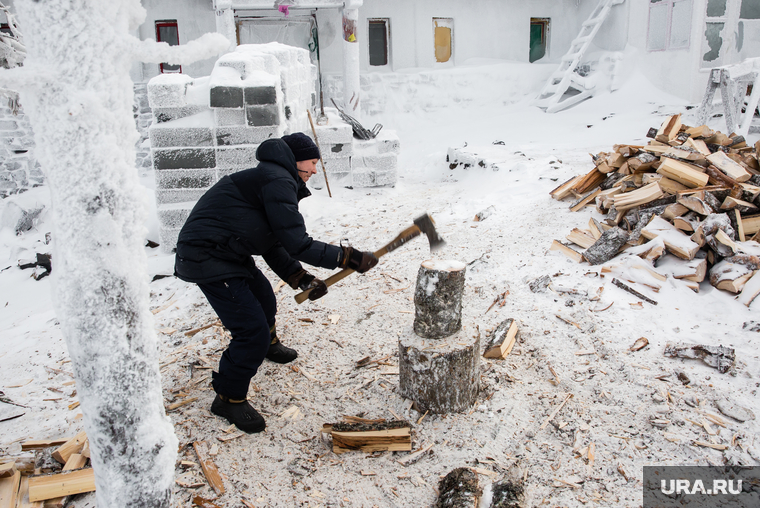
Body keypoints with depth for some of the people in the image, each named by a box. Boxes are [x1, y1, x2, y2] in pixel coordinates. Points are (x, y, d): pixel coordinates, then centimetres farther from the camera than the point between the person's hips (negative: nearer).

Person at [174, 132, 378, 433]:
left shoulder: (273, 180, 17)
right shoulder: (278, 181, -16)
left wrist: (303, 279, 7)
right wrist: (348, 258, -16)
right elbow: (297, 244, -22)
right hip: (207, 259, -11)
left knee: (263, 298, 29)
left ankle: (268, 346, 58)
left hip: (222, 252, 11)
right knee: (253, 332, -10)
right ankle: (229, 398, 10)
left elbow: (274, 248, 16)